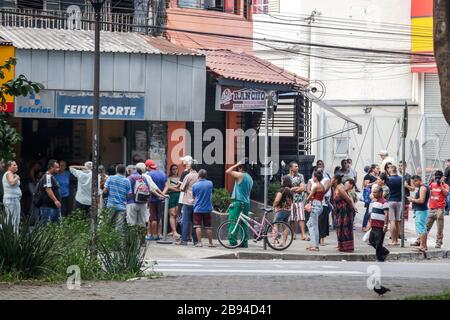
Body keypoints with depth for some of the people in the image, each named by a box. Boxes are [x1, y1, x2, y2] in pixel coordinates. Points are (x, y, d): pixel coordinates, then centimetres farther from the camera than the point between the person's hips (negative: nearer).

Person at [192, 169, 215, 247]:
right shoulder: (210, 184, -2)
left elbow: (193, 196, 5)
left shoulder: (195, 185, -8)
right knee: (208, 227, 9)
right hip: (207, 209, 2)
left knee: (198, 226, 1)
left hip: (198, 209, -2)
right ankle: (210, 243, 13)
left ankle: (199, 242, -6)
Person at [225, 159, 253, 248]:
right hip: (246, 203, 8)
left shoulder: (240, 175, -10)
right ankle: (245, 242, 11)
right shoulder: (250, 178, 16)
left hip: (238, 202, -8)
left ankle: (232, 242, -12)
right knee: (244, 223, 11)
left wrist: (236, 165, 2)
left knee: (233, 222, -7)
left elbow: (227, 171, -7)